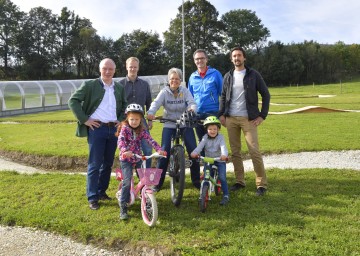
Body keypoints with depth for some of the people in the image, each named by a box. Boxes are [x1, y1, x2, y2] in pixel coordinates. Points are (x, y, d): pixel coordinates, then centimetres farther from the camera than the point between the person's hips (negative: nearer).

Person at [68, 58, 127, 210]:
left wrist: (121, 120, 11)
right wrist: (84, 120, -11)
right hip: (96, 128, -5)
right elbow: (73, 101, -6)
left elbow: (125, 106, 26)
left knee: (108, 163, 11)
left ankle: (102, 191, 25)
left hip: (113, 129, 5)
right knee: (95, 164, -3)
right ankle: (92, 198, 6)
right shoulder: (90, 85, -3)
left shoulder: (119, 88, 12)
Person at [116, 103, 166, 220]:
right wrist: (125, 151, -47)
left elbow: (150, 140, -12)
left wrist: (159, 149, -29)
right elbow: (121, 141, -26)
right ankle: (123, 207, -9)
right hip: (126, 158, -4)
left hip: (138, 158, 4)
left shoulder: (142, 130, 0)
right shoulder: (124, 128, -10)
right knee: (127, 181, -16)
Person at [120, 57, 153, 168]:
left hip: (141, 120, 2)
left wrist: (150, 120, 8)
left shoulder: (144, 84, 8)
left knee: (148, 149, -3)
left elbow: (148, 103, 13)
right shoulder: (121, 84, 1)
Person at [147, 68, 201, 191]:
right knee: (164, 152, -8)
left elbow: (192, 102, -12)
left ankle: (196, 180, 10)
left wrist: (192, 109, -37)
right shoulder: (164, 92, -2)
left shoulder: (185, 91, 1)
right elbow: (156, 103, -17)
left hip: (185, 124, 1)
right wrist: (150, 113, -39)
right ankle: (158, 182, 4)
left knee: (193, 150, -6)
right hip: (169, 125, -1)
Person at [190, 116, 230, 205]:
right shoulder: (205, 137, -3)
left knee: (222, 178, -14)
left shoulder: (220, 137, -9)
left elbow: (223, 147, -26)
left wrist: (224, 155, -49)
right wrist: (194, 152, -41)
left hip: (220, 160, -2)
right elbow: (200, 146, -20)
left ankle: (226, 195, -2)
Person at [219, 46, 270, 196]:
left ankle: (262, 184, 0)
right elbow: (223, 96, 16)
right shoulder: (228, 76, 10)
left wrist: (262, 115, -5)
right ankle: (239, 181, 18)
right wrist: (221, 114, 3)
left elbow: (266, 95, 2)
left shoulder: (253, 75, 0)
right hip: (231, 119, 4)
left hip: (248, 119, -4)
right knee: (235, 151, 7)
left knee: (254, 151, -8)